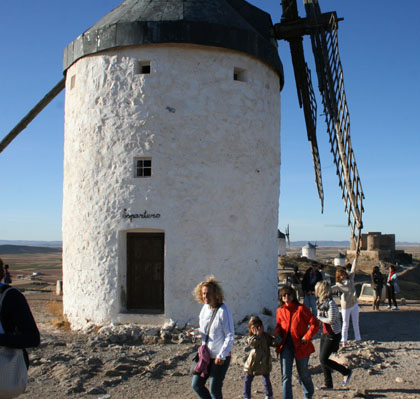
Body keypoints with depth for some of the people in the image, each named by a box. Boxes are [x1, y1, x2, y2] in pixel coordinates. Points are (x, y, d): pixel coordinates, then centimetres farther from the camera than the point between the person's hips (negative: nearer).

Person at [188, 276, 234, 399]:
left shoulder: (223, 311, -18)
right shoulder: (205, 308, 4)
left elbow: (230, 336, -17)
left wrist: (221, 355, -23)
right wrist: (195, 331, -2)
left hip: (220, 357, -7)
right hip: (206, 355, 7)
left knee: (214, 389, 0)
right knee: (196, 385, 9)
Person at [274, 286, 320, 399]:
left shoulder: (301, 308, -10)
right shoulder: (280, 311, 3)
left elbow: (315, 324, -10)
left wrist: (307, 337, -14)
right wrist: (277, 331, -3)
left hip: (300, 345, -2)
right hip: (286, 345, 3)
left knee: (303, 374, 15)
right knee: (285, 375, -6)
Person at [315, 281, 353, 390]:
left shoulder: (330, 303, -21)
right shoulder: (321, 301, 7)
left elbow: (331, 320, -23)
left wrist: (320, 318, -12)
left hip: (332, 335, -9)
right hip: (325, 333, 9)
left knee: (323, 359, -7)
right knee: (322, 359, 10)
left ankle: (346, 371, 10)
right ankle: (328, 384, 21)